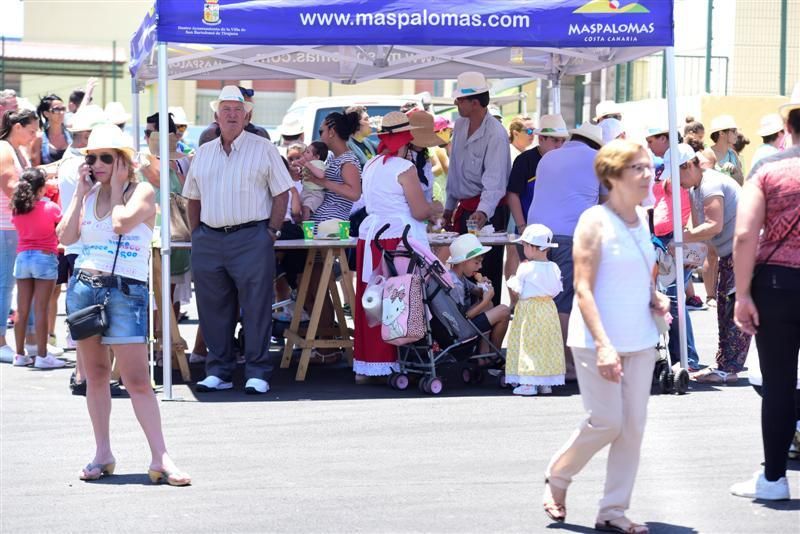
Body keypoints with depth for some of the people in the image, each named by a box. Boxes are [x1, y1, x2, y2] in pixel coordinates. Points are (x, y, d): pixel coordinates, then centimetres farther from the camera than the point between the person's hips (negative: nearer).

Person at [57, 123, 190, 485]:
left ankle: (160, 458, -10)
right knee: (95, 374, 8)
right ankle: (102, 454, 16)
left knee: (137, 379, -10)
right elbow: (66, 236, 4)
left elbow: (122, 223, -19)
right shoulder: (89, 195, 15)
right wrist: (81, 192, 4)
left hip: (126, 290, -5)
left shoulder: (142, 191, -1)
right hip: (84, 285, 5)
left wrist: (117, 185, -5)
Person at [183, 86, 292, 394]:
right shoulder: (203, 153, 15)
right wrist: (197, 233, 11)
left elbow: (281, 193, 1)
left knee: (256, 308, -4)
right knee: (213, 308, 7)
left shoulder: (263, 149, 2)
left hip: (251, 238, -4)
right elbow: (193, 199, 20)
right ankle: (218, 371, 16)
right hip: (208, 241, 4)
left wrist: (271, 231, -5)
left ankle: (257, 373, 2)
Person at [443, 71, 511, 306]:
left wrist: (483, 212, -41)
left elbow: (494, 180, -27)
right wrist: (450, 206, 19)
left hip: (488, 210, -8)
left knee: (486, 269, -7)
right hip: (465, 206, 8)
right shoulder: (460, 124, 8)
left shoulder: (495, 134, -18)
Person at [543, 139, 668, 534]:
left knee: (633, 426, 4)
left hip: (640, 339, 7)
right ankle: (557, 476, 21)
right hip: (598, 340, -7)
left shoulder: (642, 217, 9)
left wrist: (654, 298, 2)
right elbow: (583, 288, -16)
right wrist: (602, 344, -24)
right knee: (607, 422, -6)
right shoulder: (595, 221, -11)